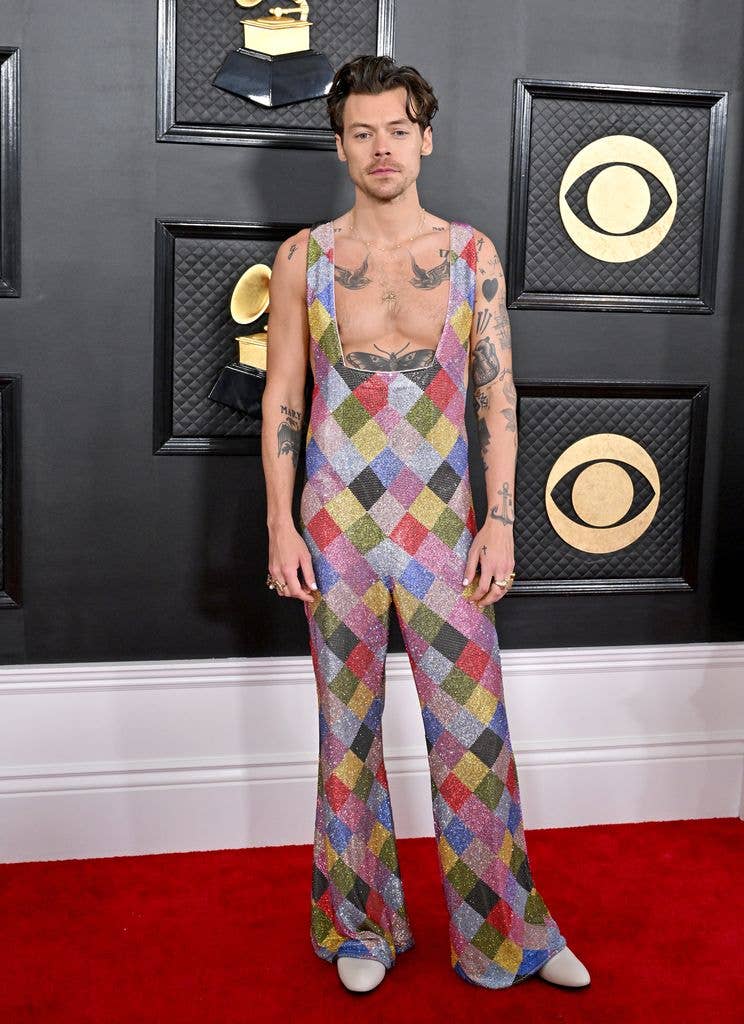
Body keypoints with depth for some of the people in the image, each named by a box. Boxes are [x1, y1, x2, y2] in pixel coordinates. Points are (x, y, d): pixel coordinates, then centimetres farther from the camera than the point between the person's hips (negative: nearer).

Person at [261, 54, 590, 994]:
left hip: (441, 519, 0)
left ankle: (502, 929, 20)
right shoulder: (305, 257, 2)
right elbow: (282, 397, 3)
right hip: (336, 521, 0)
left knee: (473, 727, 3)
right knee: (349, 725, 10)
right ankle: (362, 923, 26)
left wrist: (501, 520, -3)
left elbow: (497, 395, 3)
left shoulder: (471, 254, 3)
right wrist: (280, 524, -2)